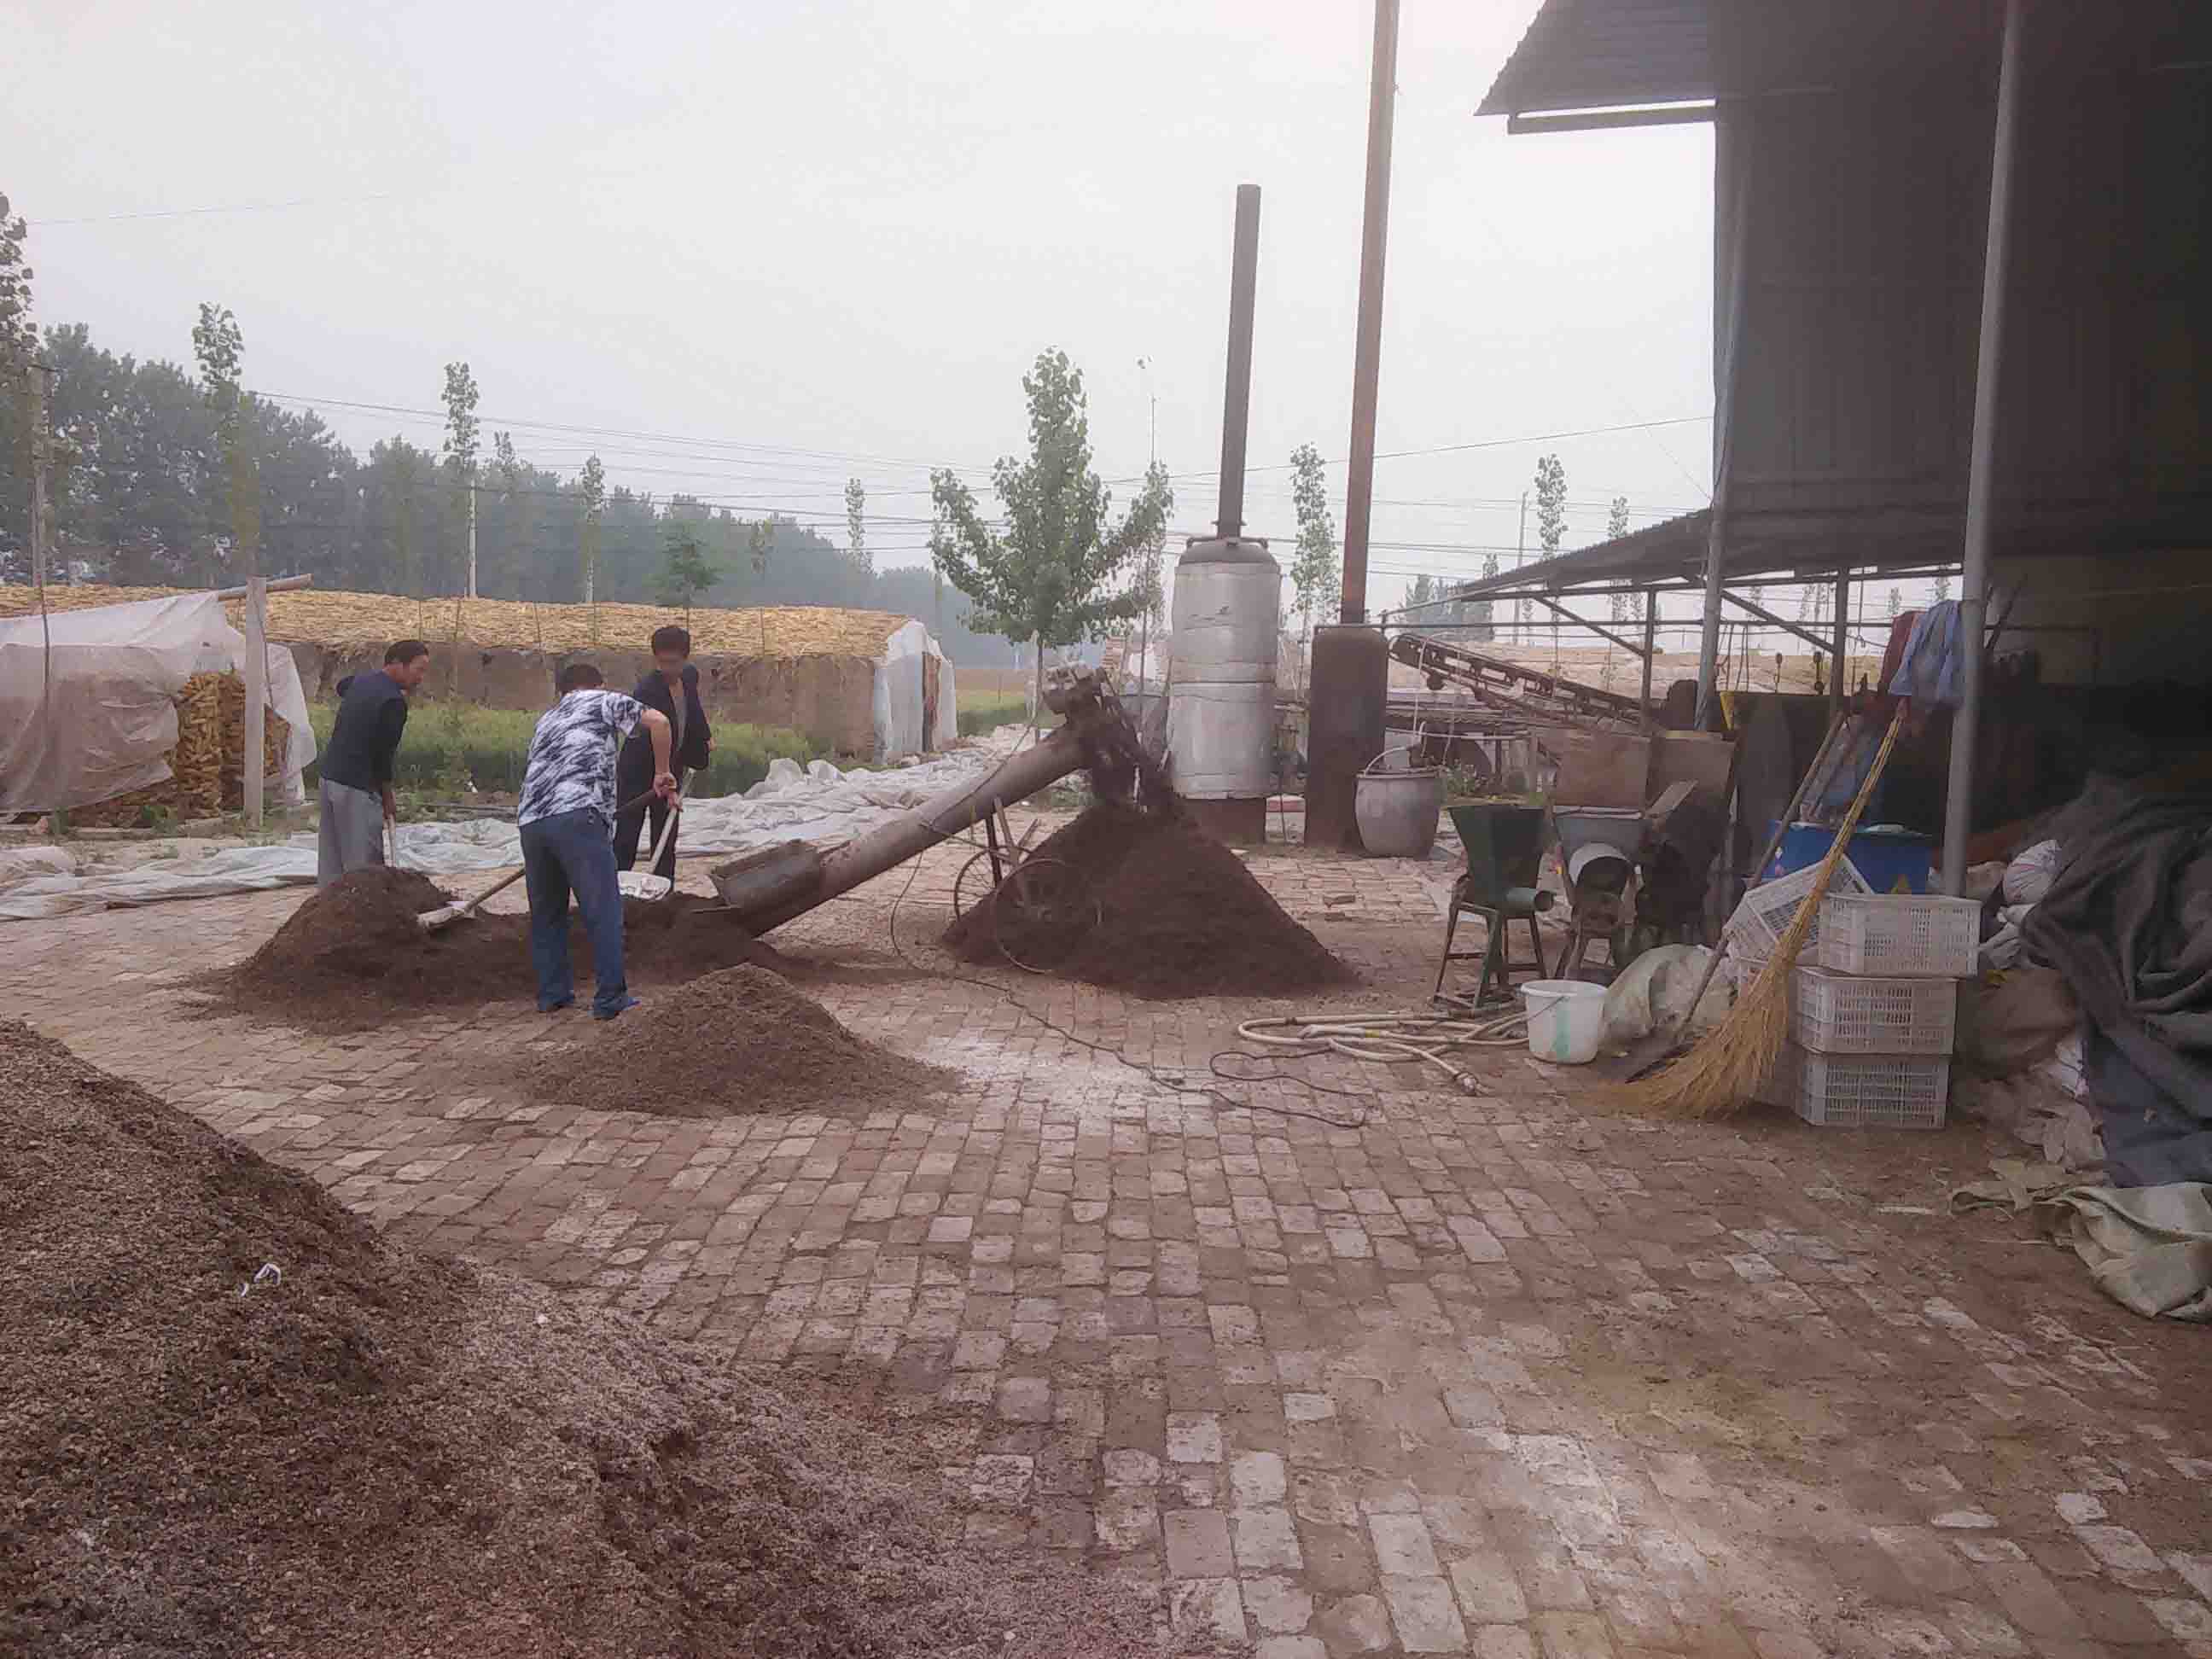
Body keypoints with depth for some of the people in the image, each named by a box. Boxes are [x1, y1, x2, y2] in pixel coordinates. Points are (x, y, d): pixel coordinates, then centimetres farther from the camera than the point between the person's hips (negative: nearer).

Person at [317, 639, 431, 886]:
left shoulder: (360, 681, 12)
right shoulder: (393, 702, -16)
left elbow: (342, 685, 39)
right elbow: (383, 753, -14)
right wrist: (387, 797, -2)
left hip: (329, 775, 9)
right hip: (356, 787, -9)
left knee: (330, 857, 12)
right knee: (363, 863, -7)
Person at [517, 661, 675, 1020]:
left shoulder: (546, 719, 34)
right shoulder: (604, 701, 17)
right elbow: (658, 721, 2)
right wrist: (662, 773, 12)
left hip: (531, 821, 6)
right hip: (577, 815, -6)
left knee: (547, 913, 19)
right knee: (603, 910, -1)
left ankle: (552, 994, 22)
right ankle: (610, 999, -2)